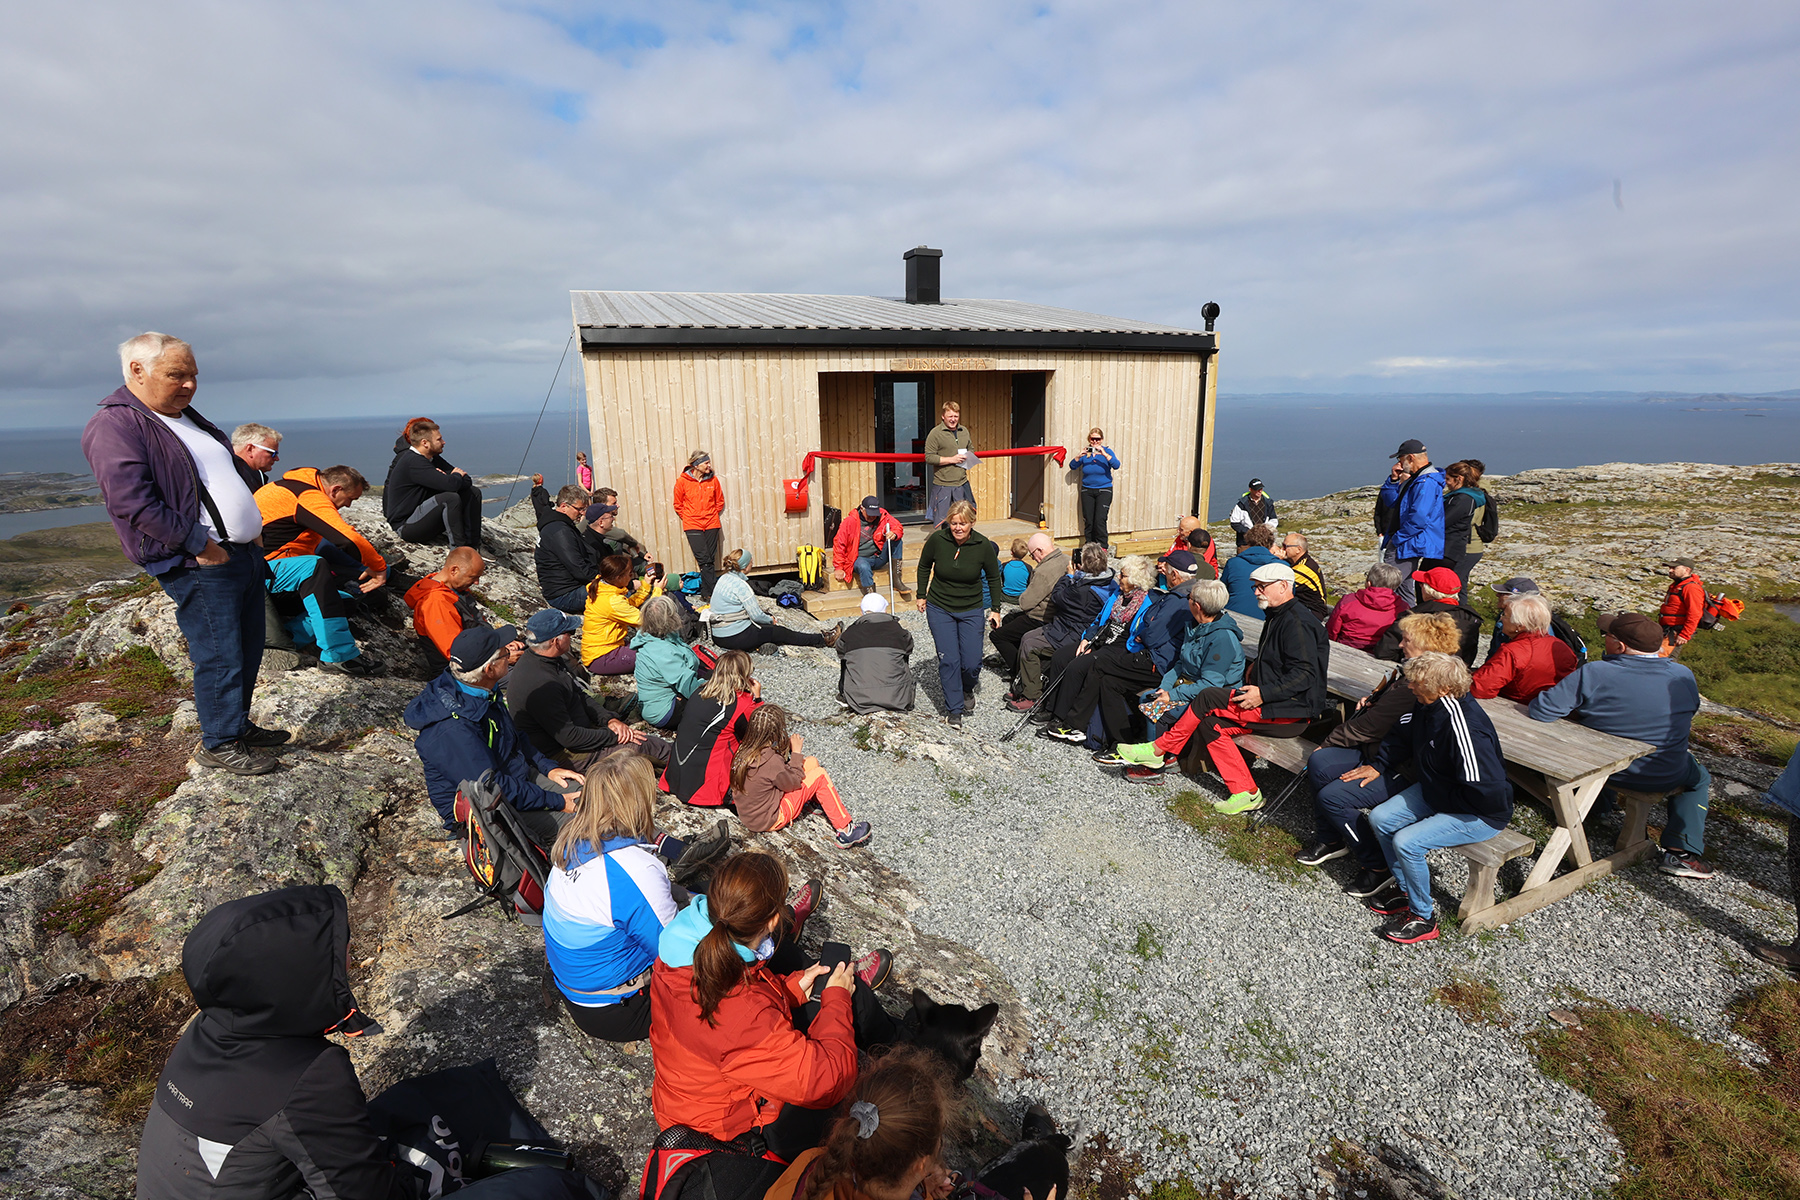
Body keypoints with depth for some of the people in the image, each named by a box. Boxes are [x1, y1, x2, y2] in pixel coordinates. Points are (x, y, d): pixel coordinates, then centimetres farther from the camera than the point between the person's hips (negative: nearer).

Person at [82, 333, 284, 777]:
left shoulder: (189, 418, 18)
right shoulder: (115, 425, -10)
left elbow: (234, 472, 27)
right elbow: (133, 503, -19)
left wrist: (254, 528, 15)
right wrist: (199, 544, -18)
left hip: (244, 554, 9)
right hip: (199, 567, -9)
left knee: (248, 650, 15)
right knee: (220, 657, -3)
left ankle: (239, 725, 29)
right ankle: (218, 743, 11)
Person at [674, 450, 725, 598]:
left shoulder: (713, 479, 2)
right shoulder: (682, 481, -5)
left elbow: (720, 501, 14)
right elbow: (678, 505, 6)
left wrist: (712, 515, 8)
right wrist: (688, 518, 4)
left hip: (711, 525, 3)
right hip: (692, 526, -3)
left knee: (710, 560, 3)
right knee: (704, 560, -10)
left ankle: (706, 593, 13)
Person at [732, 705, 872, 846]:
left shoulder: (745, 749, -9)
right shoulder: (771, 761, -32)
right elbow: (793, 783, -13)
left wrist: (786, 749, -4)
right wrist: (796, 752, -5)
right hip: (768, 821, -8)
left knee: (811, 762, 7)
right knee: (819, 774, -5)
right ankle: (846, 831, 2)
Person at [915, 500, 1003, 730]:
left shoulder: (983, 545, -14)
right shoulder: (937, 539, -15)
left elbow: (993, 577, 2)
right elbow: (924, 567, 5)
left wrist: (995, 609, 5)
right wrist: (922, 596, 9)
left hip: (971, 610, 0)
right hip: (939, 609, 0)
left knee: (971, 663, -3)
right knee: (949, 660, -6)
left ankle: (968, 687, 33)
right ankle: (954, 710, 11)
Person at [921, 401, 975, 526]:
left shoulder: (964, 431, 13)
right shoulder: (935, 433, -8)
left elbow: (971, 450, 27)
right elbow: (929, 458, -14)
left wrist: (968, 457, 3)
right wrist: (951, 459, -17)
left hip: (962, 483, 6)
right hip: (942, 485, -6)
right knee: (942, 521, -2)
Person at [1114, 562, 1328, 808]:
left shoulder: (1297, 623, -15)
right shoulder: (1276, 617, 17)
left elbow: (1305, 674, -23)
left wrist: (1263, 694, -26)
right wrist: (1257, 667, 11)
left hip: (1293, 711, -10)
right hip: (1273, 704, 10)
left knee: (1210, 697, -18)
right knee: (1211, 724, -4)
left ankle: (1159, 750, -7)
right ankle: (1245, 793, -3)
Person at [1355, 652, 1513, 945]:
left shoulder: (1466, 730, -36)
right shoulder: (1430, 707, -8)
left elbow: (1485, 791, -35)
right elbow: (1403, 734, 14)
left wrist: (1448, 799, -17)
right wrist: (1378, 765, 7)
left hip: (1481, 814, -9)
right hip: (1436, 791, 9)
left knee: (1407, 842, -21)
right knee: (1379, 818, 2)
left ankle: (1423, 918, 2)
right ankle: (1407, 891, 20)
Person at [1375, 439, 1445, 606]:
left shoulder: (1426, 483, -19)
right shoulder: (1415, 479, 15)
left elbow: (1419, 519, -27)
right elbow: (1391, 502, 20)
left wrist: (1397, 539, -17)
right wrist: (1393, 479, 5)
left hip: (1409, 546, -11)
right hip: (1403, 543, 11)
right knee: (1404, 588, 17)